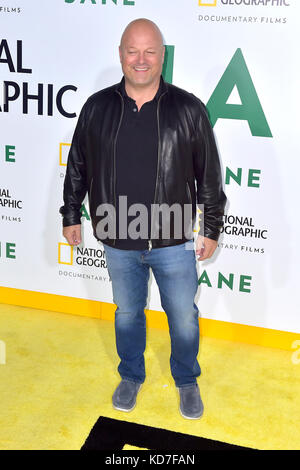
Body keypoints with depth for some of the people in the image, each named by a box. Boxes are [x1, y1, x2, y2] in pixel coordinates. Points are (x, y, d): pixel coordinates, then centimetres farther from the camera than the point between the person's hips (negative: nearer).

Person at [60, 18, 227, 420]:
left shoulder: (188, 109, -7)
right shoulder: (97, 108, -2)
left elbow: (210, 176, -2)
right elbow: (77, 166, 10)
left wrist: (211, 230, -1)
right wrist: (71, 215, 12)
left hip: (174, 241, -1)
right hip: (119, 241, 2)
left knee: (183, 316, 13)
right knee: (127, 313, 19)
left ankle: (187, 382, 38)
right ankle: (131, 377, 43)